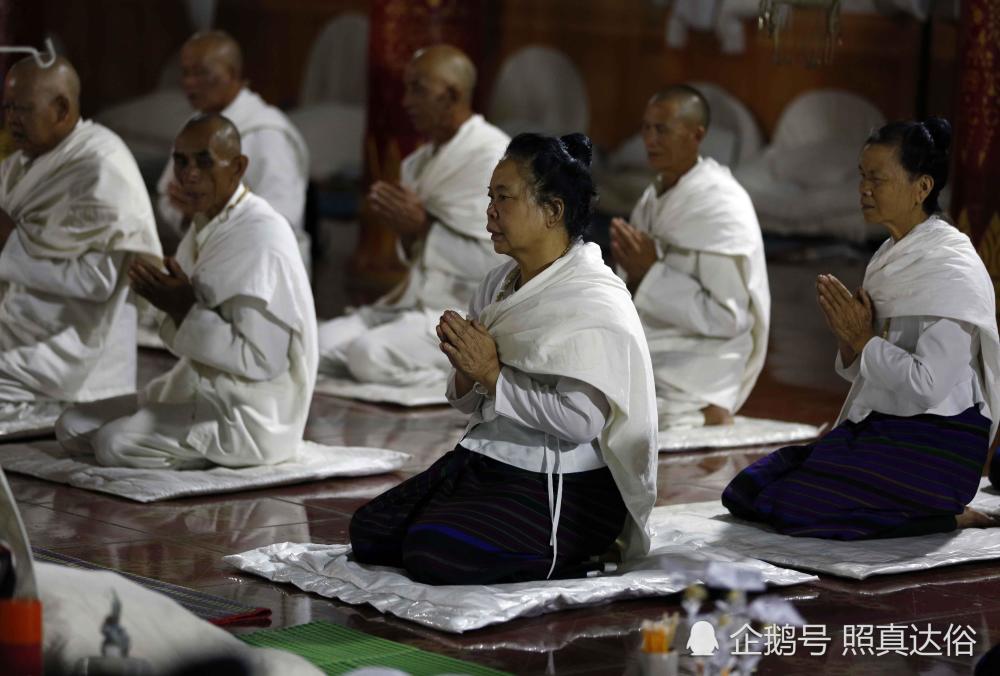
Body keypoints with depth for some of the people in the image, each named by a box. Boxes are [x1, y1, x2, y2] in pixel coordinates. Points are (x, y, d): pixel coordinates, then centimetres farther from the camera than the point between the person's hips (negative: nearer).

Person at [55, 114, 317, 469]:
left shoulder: (261, 238, -20)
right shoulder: (205, 224, 8)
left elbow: (262, 360, -23)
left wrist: (184, 309, -20)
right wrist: (170, 303, -6)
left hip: (251, 417, -10)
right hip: (199, 387, 10)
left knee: (113, 443, -23)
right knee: (73, 426, 5)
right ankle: (209, 448, 6)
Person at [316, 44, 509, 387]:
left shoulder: (491, 156, -12)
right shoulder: (422, 160, 14)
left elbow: (494, 262, -19)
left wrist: (422, 225, -15)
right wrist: (404, 229, -2)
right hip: (419, 301, 8)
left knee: (369, 354, -28)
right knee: (323, 342, -11)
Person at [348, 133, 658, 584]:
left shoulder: (592, 302, -16)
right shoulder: (501, 283, 10)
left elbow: (582, 418, -27)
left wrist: (492, 374, -20)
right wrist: (465, 372, -8)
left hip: (562, 494, -9)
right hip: (482, 462, 9)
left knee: (433, 553, -25)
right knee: (367, 532, 2)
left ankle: (578, 558, -4)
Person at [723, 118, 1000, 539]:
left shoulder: (951, 269, -15)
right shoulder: (891, 256, 12)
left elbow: (927, 386, -24)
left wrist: (863, 338, -14)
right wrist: (848, 338, -5)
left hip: (933, 446, -9)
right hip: (876, 426, 9)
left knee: (787, 505, -19)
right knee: (744, 492, 1)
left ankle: (949, 517, -7)